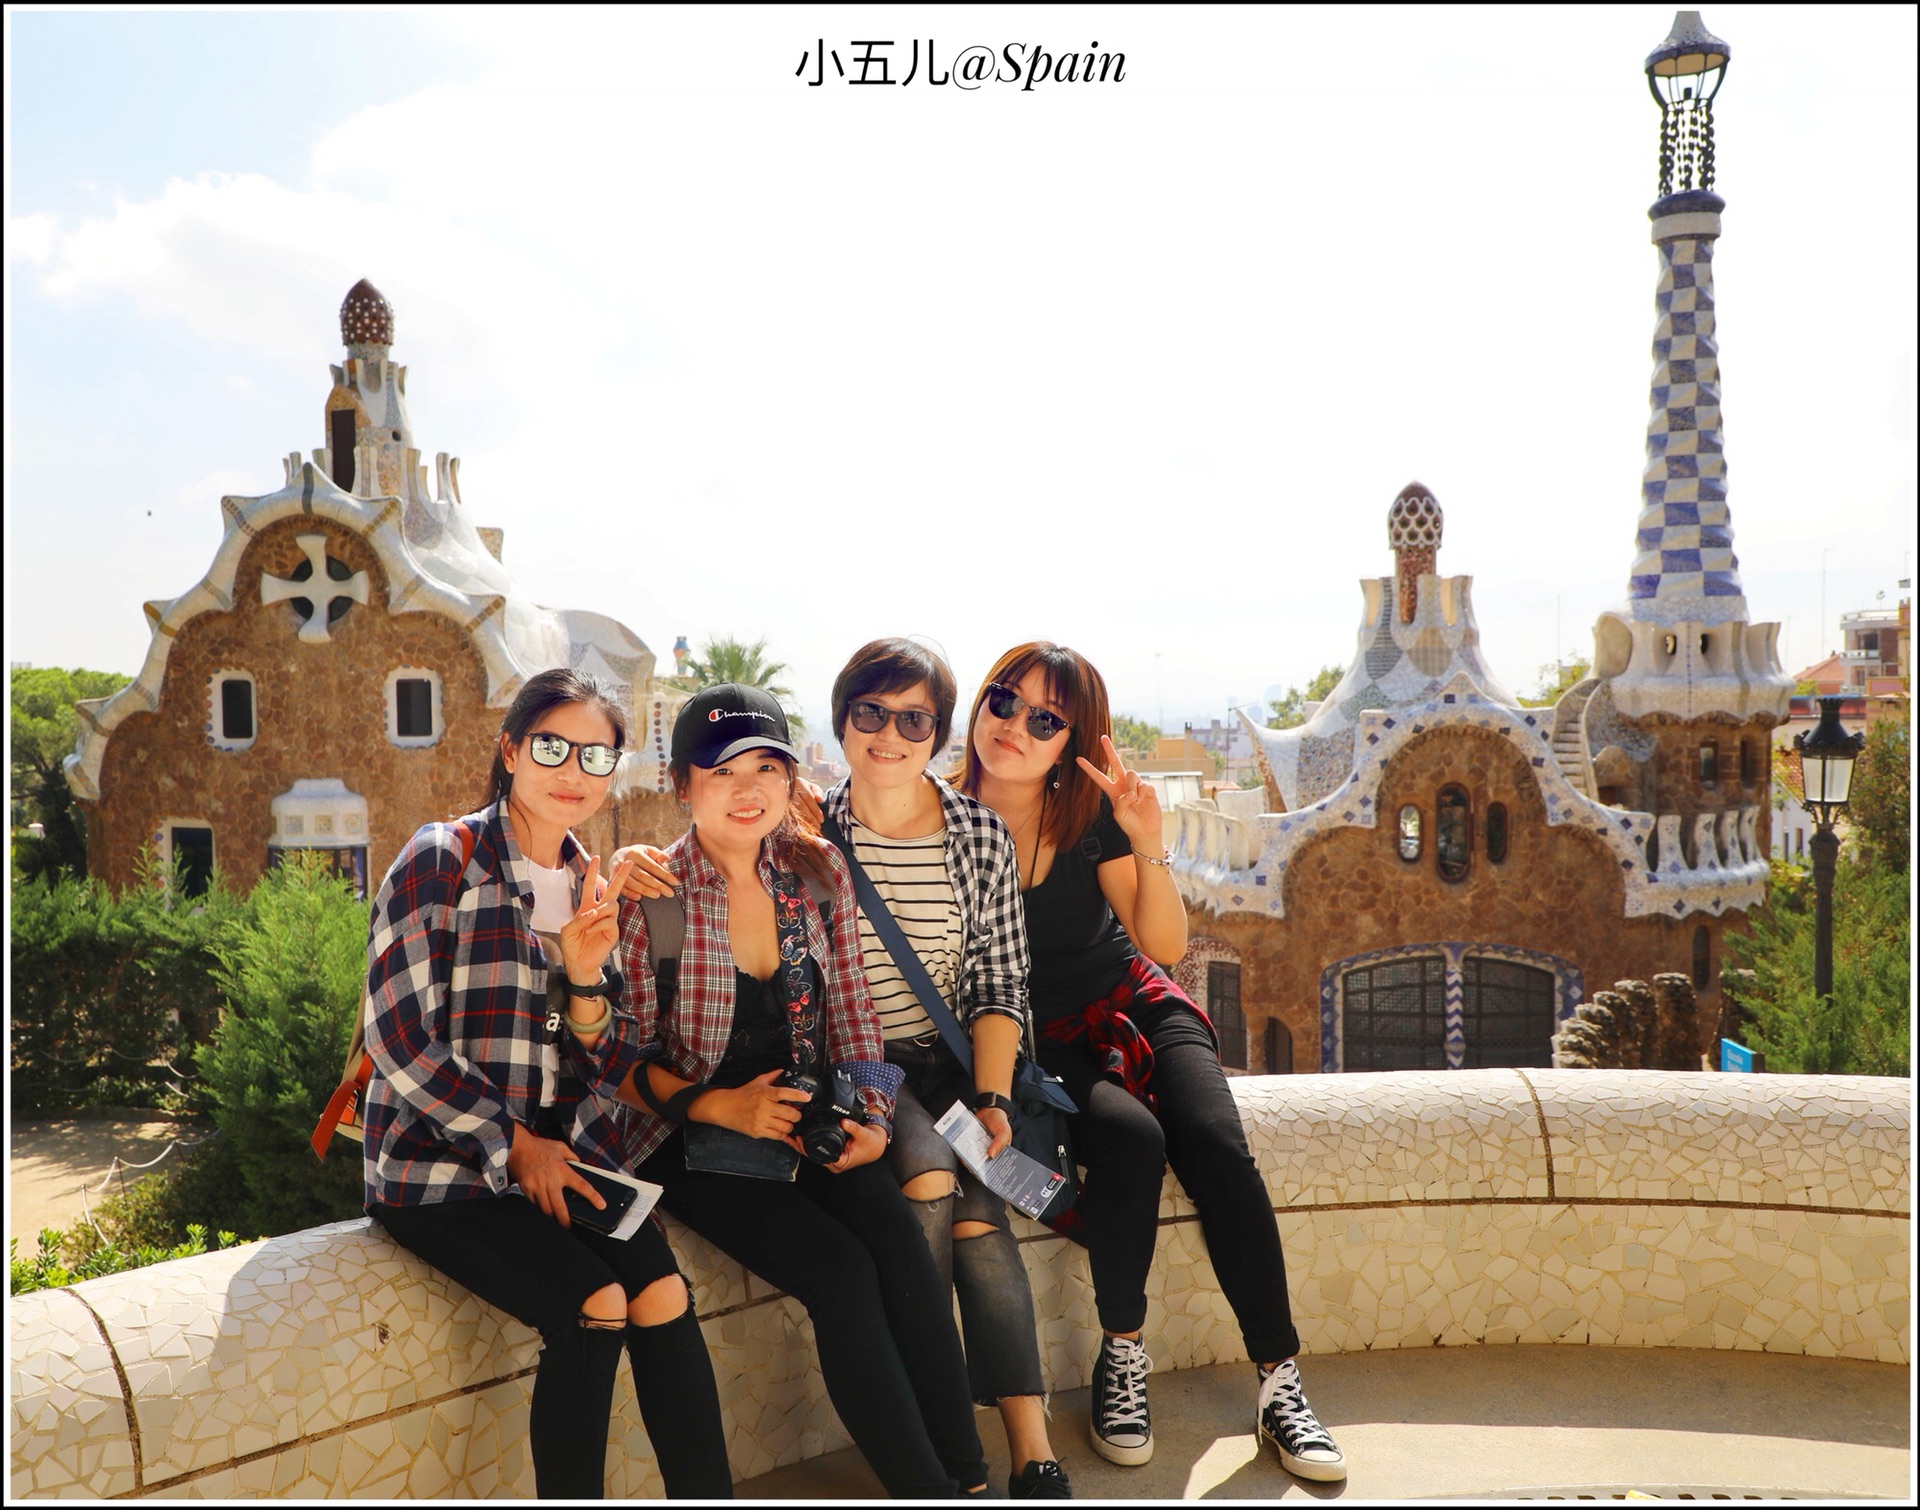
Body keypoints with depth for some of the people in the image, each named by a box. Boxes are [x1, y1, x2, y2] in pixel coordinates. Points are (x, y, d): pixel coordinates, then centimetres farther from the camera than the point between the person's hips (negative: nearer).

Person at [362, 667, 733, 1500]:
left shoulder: (596, 889, 12)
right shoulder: (442, 859, -6)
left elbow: (611, 1068, 10)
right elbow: (401, 1041, -12)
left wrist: (587, 977, -9)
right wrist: (515, 1144, -10)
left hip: (561, 1160, 5)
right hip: (441, 1165, -5)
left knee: (665, 1295, -20)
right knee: (597, 1304, -24)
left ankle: (709, 1493, -10)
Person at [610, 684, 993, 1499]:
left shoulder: (818, 870, 3)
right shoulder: (649, 897, -9)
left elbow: (851, 1014, 9)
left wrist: (872, 1120, -4)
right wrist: (724, 1106, -20)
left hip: (811, 1124, 4)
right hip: (691, 1141, -3)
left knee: (899, 1235, -23)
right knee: (840, 1268, -24)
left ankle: (968, 1477, -17)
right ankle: (925, 1488, -13)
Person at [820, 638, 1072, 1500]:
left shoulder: (982, 835, 4)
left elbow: (999, 986, 3)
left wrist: (992, 1097, -11)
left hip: (952, 1065, 1)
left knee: (973, 1205, -25)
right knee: (933, 1177, -28)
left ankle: (1032, 1453, -22)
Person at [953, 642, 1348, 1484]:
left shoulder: (1091, 814, -6)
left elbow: (1165, 947, -7)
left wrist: (1150, 847, -21)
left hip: (1132, 1003, 2)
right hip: (1038, 1038, -2)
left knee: (1215, 1145, -24)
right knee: (1130, 1139, -32)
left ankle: (1279, 1382, -15)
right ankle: (1121, 1354, -12)